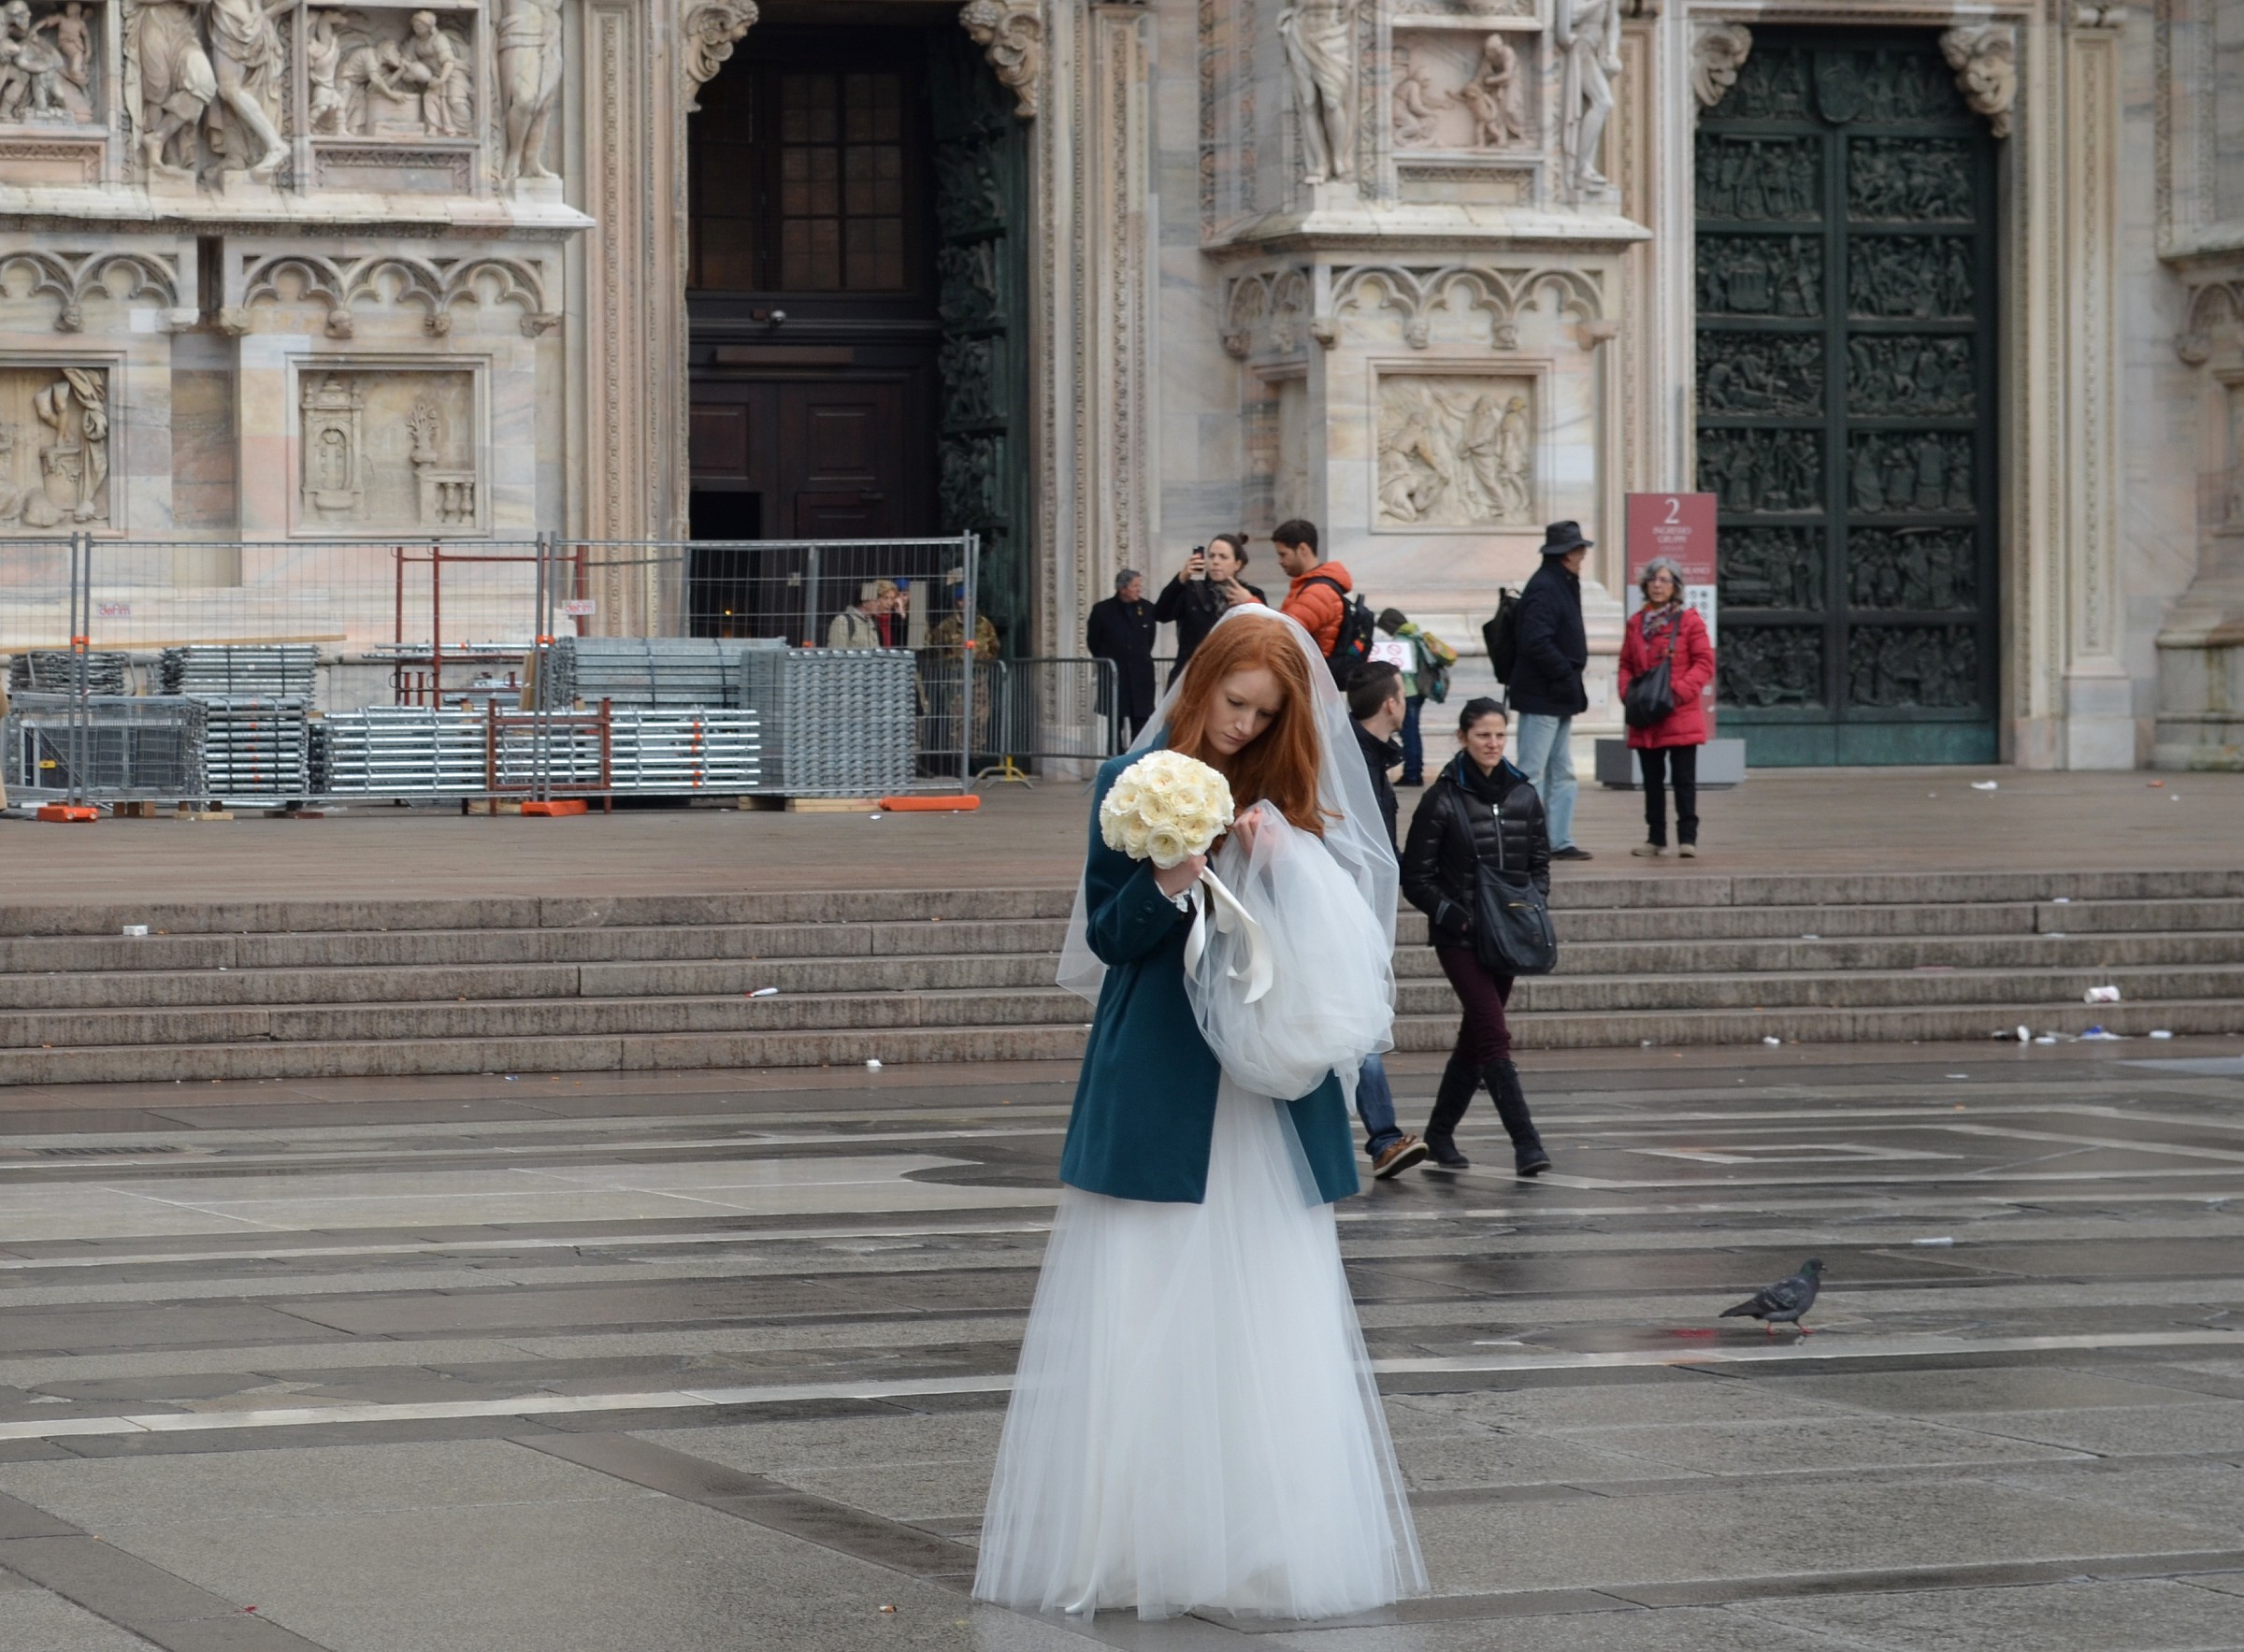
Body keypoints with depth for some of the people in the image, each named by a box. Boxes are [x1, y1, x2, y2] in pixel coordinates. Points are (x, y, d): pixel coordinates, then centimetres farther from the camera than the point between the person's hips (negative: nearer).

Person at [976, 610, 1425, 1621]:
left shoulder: (1295, 796, 10)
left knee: (1270, 1312, 0)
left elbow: (1336, 922, 6)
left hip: (1272, 1090, 2)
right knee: (1145, 1311, -2)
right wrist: (1170, 883, -18)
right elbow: (1108, 934, 0)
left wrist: (1279, 852, -10)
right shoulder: (1134, 783, 2)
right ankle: (1128, 1543, 1)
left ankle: (1270, 1545, 4)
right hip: (1160, 1089, -2)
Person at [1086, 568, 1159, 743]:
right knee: (1115, 723, 4)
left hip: (1140, 677, 2)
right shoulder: (1102, 610, -6)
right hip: (1113, 676, -2)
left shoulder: (1147, 609, 1)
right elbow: (1094, 642, 6)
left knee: (1140, 722, 1)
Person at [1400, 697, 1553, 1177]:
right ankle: (1525, 1143, -17)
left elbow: (1540, 865, 16)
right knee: (1494, 1036, -14)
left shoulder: (1523, 795, 7)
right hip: (1460, 939, -5)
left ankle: (1440, 1134, 25)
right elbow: (1416, 880, -4)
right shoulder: (1442, 799, -6)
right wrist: (1458, 918, -15)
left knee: (1476, 1037, 11)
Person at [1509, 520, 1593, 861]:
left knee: (1562, 773, 14)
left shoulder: (1562, 586, 15)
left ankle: (1560, 841, 18)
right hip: (1540, 696, -11)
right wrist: (1566, 674, -20)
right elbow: (1536, 642, -25)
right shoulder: (1544, 588, -17)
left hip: (1559, 697, 11)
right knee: (1533, 773, -6)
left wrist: (1572, 677, 10)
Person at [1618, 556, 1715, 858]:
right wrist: (1627, 692, -2)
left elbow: (1704, 663, -4)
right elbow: (1626, 665, 15)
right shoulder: (1636, 623, 11)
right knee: (1652, 780, 10)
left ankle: (1687, 838, -1)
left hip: (1680, 716, -5)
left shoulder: (1689, 621, -1)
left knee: (1684, 779, -3)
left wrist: (1681, 690, -15)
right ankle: (1656, 838, 16)